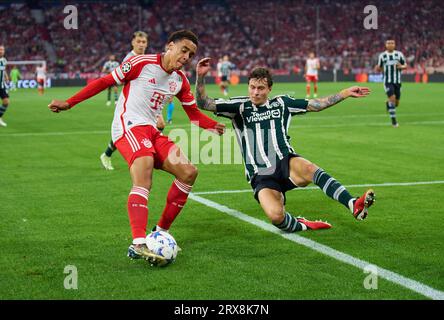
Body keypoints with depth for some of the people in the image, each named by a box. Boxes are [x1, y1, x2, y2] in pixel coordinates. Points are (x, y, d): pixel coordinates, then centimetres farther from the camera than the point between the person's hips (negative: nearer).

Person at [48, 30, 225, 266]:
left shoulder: (180, 80, 14)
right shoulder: (141, 63, -6)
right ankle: (138, 245, -43)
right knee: (143, 178, -29)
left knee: (188, 173, -3)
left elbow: (194, 114, 20)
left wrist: (215, 126, 1)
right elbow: (105, 82, -2)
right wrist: (68, 103, -4)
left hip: (151, 132, 8)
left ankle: (161, 233, 8)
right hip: (129, 126, -8)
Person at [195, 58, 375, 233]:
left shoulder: (281, 103, 14)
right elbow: (203, 104, -3)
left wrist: (346, 93, 14)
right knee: (276, 216, -31)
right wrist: (200, 77, -19)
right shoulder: (239, 106, 7)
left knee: (309, 169, -37)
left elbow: (316, 105, 19)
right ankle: (302, 225, 3)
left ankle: (354, 206, -44)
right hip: (261, 176, -1)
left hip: (286, 162, 1)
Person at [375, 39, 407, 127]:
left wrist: (401, 67, -13)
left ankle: (388, 103, 43)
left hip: (397, 81, 3)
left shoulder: (399, 54, 4)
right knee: (392, 98, -20)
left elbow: (405, 66, 10)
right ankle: (393, 120, -12)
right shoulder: (382, 56, 2)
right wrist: (377, 69, -15)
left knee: (396, 102, 7)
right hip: (388, 81, -2)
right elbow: (379, 69, 9)